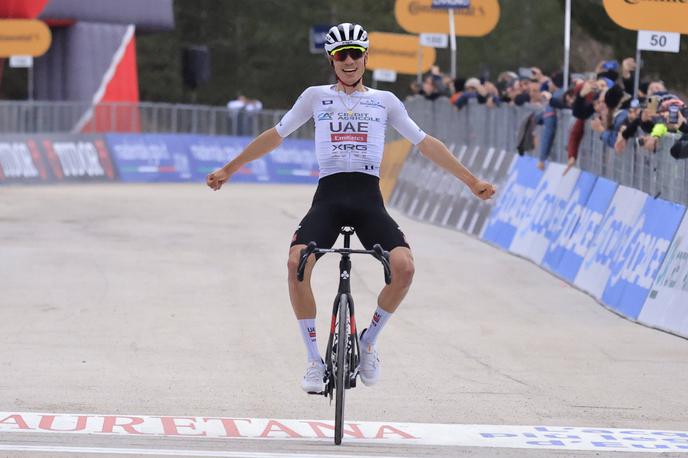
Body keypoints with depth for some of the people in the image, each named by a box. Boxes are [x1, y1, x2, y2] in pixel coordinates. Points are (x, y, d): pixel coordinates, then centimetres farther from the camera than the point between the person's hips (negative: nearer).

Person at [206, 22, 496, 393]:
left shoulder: (384, 101, 17)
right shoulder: (317, 97, 15)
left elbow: (425, 143, 17)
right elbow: (276, 136, 21)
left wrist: (472, 181, 14)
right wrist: (229, 169, 22)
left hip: (368, 198, 0)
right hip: (329, 196, 0)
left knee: (404, 267, -25)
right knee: (296, 263, -28)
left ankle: (368, 342, 2)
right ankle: (315, 359, -12)